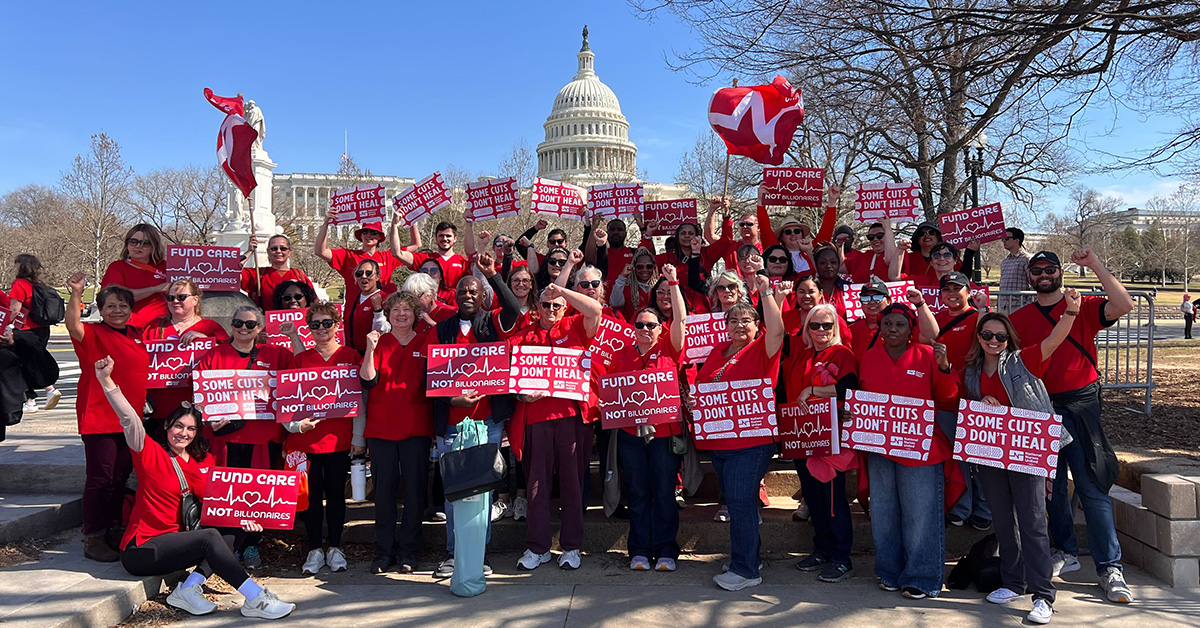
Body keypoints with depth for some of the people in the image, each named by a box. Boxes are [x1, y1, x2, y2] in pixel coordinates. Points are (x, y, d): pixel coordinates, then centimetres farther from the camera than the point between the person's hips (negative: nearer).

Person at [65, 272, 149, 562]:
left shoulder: (135, 335, 11)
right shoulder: (93, 334, -8)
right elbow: (74, 325, -30)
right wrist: (76, 294, -43)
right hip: (99, 418, -6)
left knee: (120, 477, 15)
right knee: (100, 478, -2)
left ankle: (114, 531, 27)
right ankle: (93, 538, 9)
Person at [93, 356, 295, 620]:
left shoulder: (205, 461, 8)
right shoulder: (150, 453, -6)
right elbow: (129, 419, -20)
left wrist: (241, 518, -14)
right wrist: (106, 381, -34)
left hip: (176, 542, 6)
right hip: (141, 549, -6)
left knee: (233, 535, -14)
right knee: (209, 537, -27)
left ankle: (189, 588, -23)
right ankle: (255, 600, -29)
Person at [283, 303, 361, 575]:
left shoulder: (351, 357, 2)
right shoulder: (300, 359, 7)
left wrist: (359, 438, -2)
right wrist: (295, 424, -11)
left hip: (339, 438, -1)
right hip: (306, 438, 1)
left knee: (336, 492, 7)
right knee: (311, 494, 6)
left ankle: (335, 547, 20)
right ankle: (315, 549, 18)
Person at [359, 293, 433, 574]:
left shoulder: (426, 343, 6)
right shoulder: (379, 342, 6)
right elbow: (367, 381, -6)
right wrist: (370, 349, -17)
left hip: (416, 427, 0)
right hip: (381, 427, 0)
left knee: (415, 488, 2)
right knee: (384, 489, 4)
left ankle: (409, 551, 14)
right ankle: (384, 551, 15)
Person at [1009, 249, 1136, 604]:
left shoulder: (1084, 307, 1)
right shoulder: (1019, 319, 9)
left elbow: (1124, 306, -17)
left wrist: (1095, 266, -18)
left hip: (1080, 405, -3)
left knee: (1091, 487, -5)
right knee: (1052, 486, 11)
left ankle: (1109, 568, 0)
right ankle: (1066, 552, 26)